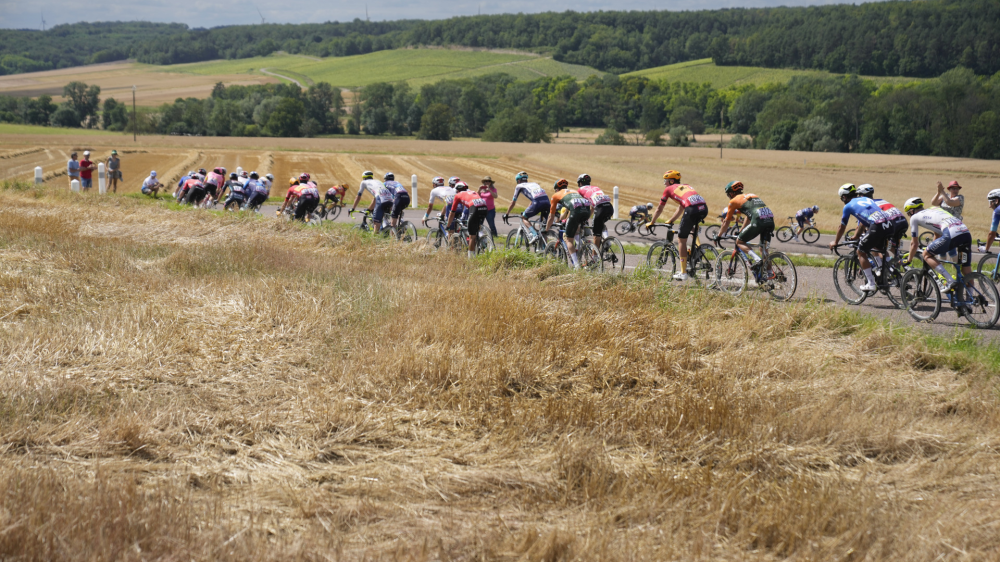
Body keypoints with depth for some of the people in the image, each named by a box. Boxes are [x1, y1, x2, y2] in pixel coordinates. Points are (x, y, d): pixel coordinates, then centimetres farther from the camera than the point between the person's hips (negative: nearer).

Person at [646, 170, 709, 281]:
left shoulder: (668, 189, 18)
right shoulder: (685, 186, 36)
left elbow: (659, 209, 26)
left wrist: (651, 223, 39)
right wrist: (670, 221, 54)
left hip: (692, 209, -6)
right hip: (704, 208, 6)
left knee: (682, 239, 7)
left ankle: (683, 273, 8)